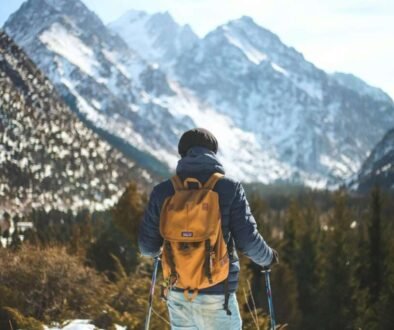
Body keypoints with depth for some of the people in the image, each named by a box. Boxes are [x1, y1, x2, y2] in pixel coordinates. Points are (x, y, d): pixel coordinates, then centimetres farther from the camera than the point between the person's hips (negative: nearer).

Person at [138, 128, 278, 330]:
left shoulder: (163, 191, -1)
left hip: (178, 293, 4)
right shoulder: (230, 188, -8)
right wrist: (268, 258, 11)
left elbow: (147, 245, 4)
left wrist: (153, 252, 28)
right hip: (216, 295, -3)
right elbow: (247, 241, -10)